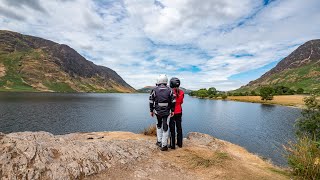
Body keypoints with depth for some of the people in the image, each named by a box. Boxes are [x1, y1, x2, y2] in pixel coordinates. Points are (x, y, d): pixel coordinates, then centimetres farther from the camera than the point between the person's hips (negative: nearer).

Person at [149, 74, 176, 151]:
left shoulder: (154, 90, -5)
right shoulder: (169, 90, -3)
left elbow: (151, 101, -2)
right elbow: (173, 102, -3)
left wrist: (151, 111, 7)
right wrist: (172, 111, 4)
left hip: (157, 111, 1)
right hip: (166, 112, -1)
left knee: (159, 126, 23)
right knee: (165, 128, 5)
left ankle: (159, 141, 28)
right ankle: (164, 145, 9)